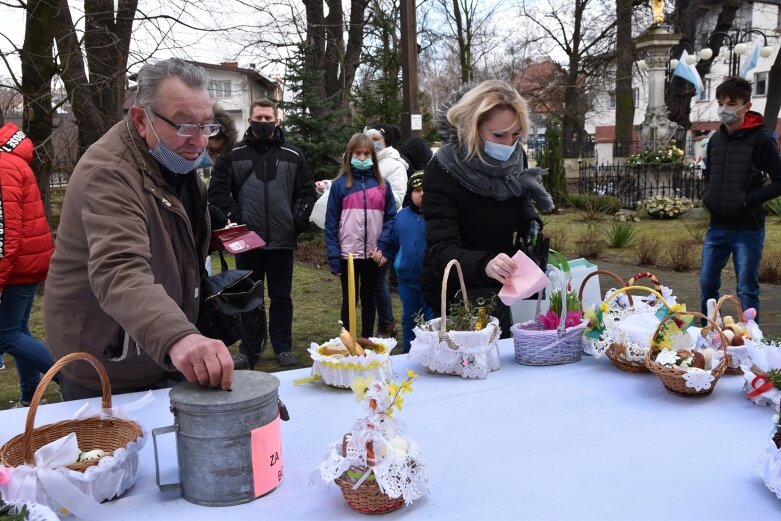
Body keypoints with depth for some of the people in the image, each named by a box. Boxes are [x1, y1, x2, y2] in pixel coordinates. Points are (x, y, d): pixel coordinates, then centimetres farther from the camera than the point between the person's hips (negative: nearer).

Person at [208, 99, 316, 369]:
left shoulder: (293, 156, 5)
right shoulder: (234, 155, 2)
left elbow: (307, 191, 7)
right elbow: (217, 190, 0)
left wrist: (298, 219, -5)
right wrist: (234, 218, -9)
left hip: (282, 241, 0)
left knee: (281, 297, 9)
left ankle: (283, 348, 21)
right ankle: (248, 350, 22)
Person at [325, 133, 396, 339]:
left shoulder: (382, 185, 5)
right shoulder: (340, 184, -1)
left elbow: (391, 217, 3)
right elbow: (331, 223, -3)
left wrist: (383, 247, -10)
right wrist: (334, 257, -9)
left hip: (373, 255, 2)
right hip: (348, 253, -2)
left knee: (368, 298, 13)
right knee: (349, 299, 9)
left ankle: (367, 342, 24)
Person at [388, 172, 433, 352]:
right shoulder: (401, 216, 3)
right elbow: (394, 243, 16)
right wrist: (397, 262, 10)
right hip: (406, 278, 5)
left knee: (432, 319, 5)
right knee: (409, 319, 18)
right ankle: (408, 354, 32)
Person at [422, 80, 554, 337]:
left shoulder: (515, 157, -8)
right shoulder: (443, 171, -25)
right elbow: (441, 251, -33)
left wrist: (531, 221, -10)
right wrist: (484, 265, -53)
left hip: (502, 285, 6)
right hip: (457, 291, -5)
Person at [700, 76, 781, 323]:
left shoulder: (760, 139, -10)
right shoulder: (716, 139, 9)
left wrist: (749, 200, -16)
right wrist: (708, 197, 7)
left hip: (748, 228, -6)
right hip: (717, 226, 6)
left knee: (747, 289, 1)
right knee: (707, 283, 11)